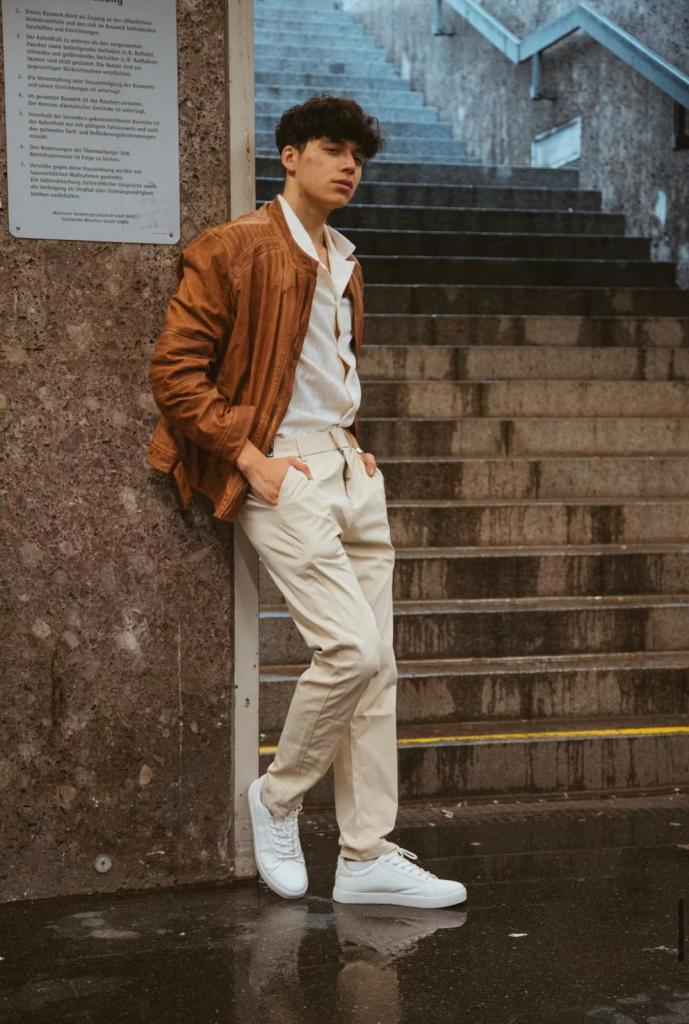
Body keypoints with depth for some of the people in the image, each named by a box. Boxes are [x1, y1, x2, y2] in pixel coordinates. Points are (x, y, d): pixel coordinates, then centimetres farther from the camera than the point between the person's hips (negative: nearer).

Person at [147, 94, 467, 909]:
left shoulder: (344, 266, 20)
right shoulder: (235, 249, -5)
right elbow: (174, 370, -11)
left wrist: (352, 443, 14)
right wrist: (250, 458, -16)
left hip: (348, 468, 8)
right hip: (280, 472, -8)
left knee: (375, 664, 4)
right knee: (350, 646, -18)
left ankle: (367, 856, 11)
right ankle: (278, 796, 7)